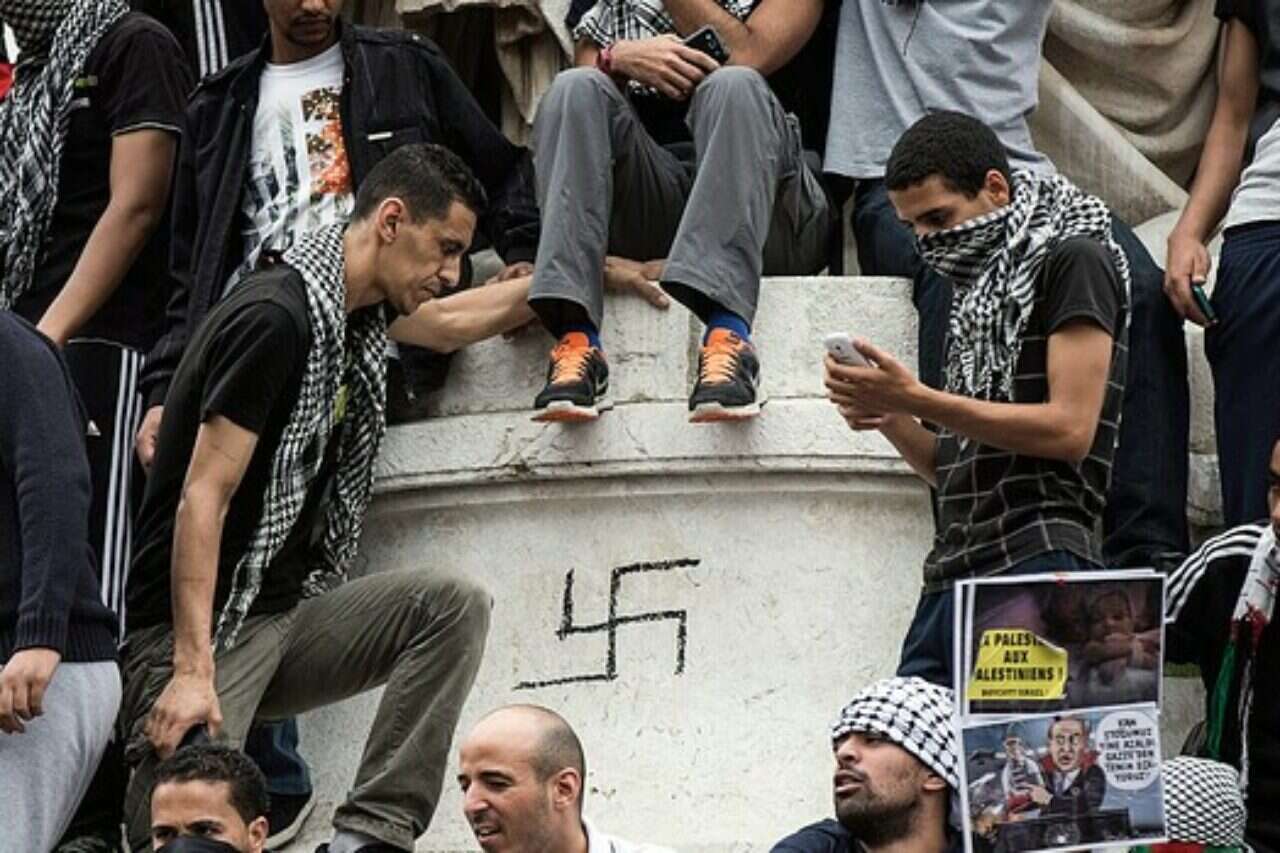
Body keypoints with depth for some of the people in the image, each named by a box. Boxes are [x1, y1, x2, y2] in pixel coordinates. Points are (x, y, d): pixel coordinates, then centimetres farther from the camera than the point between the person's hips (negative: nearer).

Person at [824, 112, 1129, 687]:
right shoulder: (980, 288, 25)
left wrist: (916, 399, -12)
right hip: (953, 571, 8)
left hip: (1036, 560, -8)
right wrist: (888, 417, 4)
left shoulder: (1073, 261, 0)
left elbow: (1069, 428, -12)